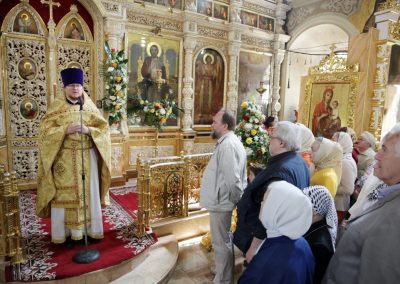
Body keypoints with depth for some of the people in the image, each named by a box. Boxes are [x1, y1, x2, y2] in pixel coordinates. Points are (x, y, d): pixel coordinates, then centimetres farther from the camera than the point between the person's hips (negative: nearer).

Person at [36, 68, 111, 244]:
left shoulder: (89, 106, 5)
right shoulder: (56, 106, 0)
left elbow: (104, 129, 1)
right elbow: (46, 130, -6)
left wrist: (88, 130, -17)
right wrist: (66, 129, -20)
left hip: (87, 156, 2)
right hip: (63, 157, -1)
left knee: (88, 191, 6)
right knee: (63, 193, 2)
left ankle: (89, 227, 19)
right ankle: (62, 230, 16)